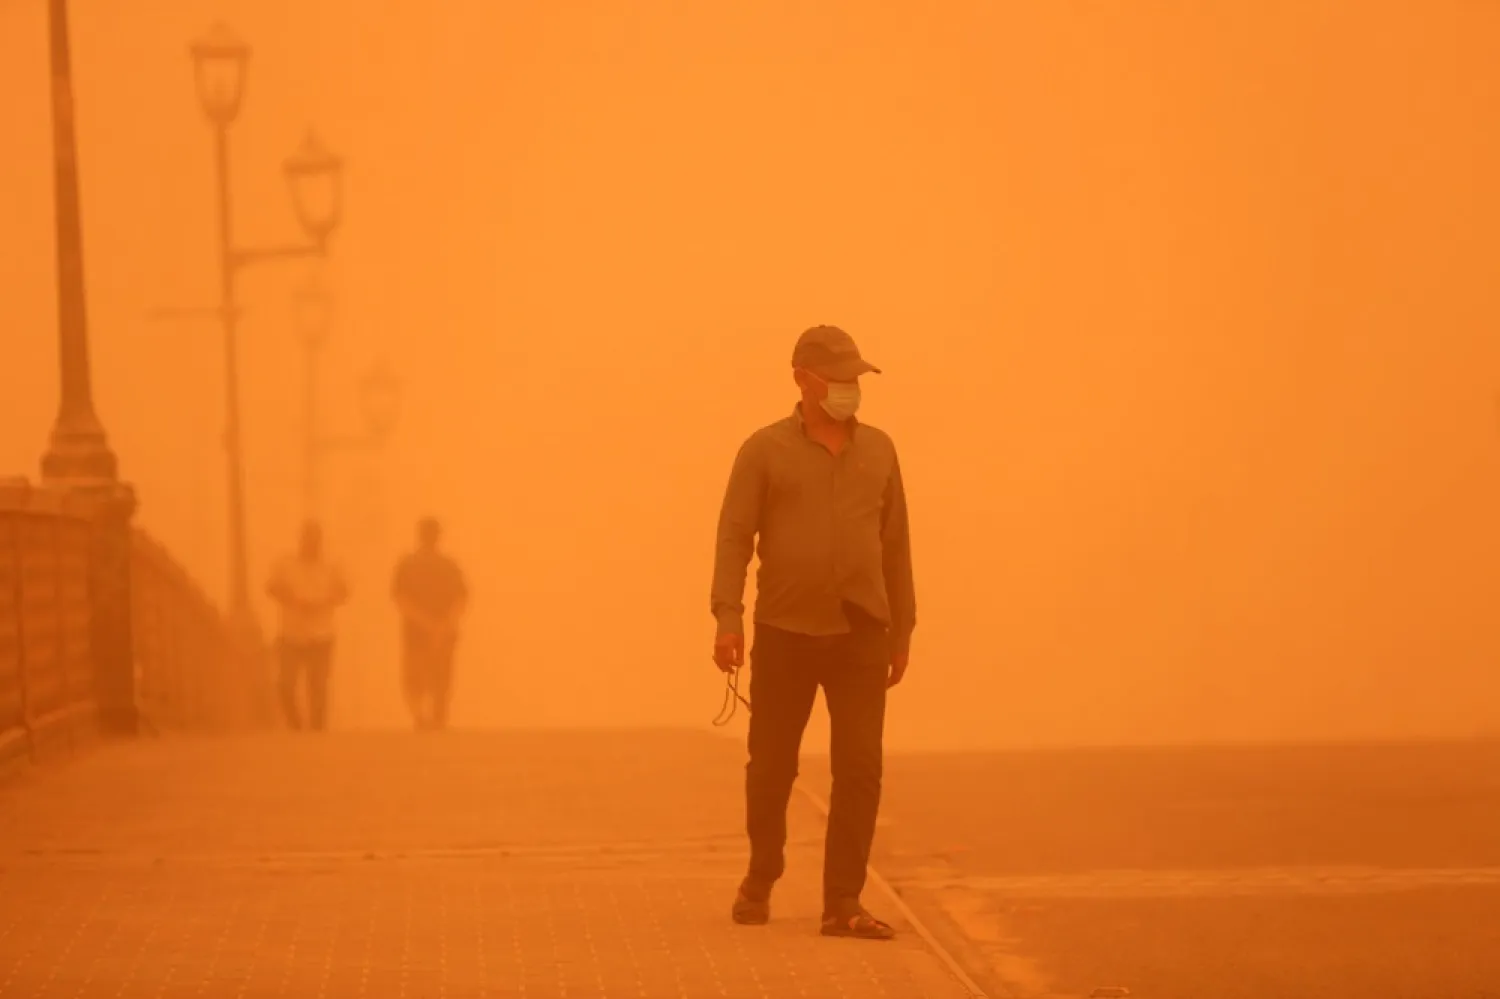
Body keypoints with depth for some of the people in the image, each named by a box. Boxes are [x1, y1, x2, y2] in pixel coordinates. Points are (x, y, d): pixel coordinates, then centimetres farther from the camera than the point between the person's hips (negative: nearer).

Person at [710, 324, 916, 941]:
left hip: (861, 635, 2)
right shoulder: (765, 451, -1)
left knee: (860, 771, -5)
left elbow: (895, 545, 14)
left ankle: (843, 905, -1)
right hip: (785, 634, -2)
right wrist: (728, 619, -18)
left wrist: (903, 631, 13)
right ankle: (760, 880, 29)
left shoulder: (878, 450, 10)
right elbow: (734, 537, -6)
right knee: (771, 767, 7)